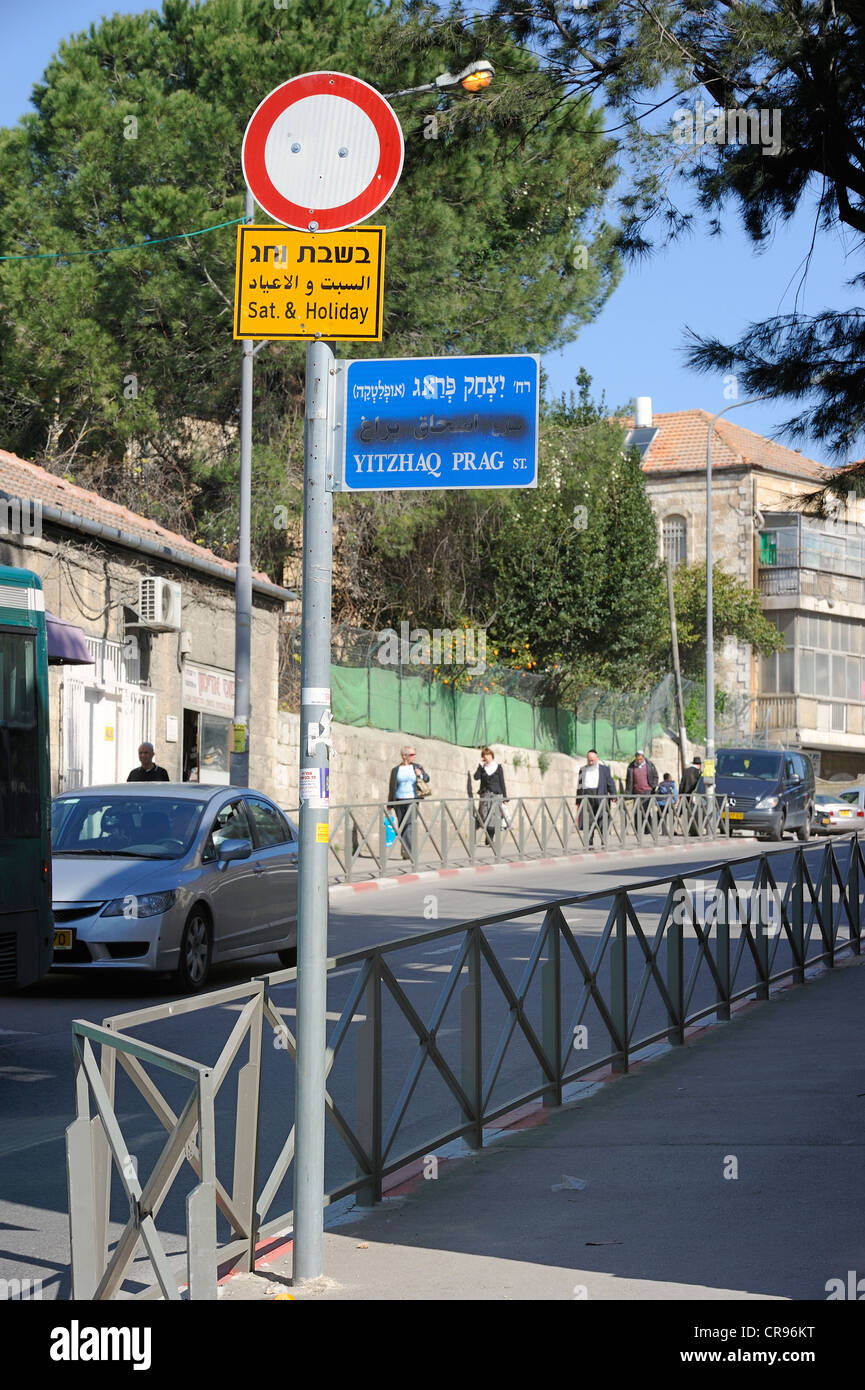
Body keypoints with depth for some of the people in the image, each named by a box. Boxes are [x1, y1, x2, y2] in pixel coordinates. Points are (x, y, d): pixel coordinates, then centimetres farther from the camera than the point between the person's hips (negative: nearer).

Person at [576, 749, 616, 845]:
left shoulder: (604, 769, 12)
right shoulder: (583, 770, 18)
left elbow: (610, 783, 6)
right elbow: (579, 786, 18)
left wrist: (613, 795, -7)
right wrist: (578, 801, 13)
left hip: (600, 797, -2)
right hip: (586, 797, 2)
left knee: (602, 821, -5)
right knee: (588, 822, -4)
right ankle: (589, 844, -2)